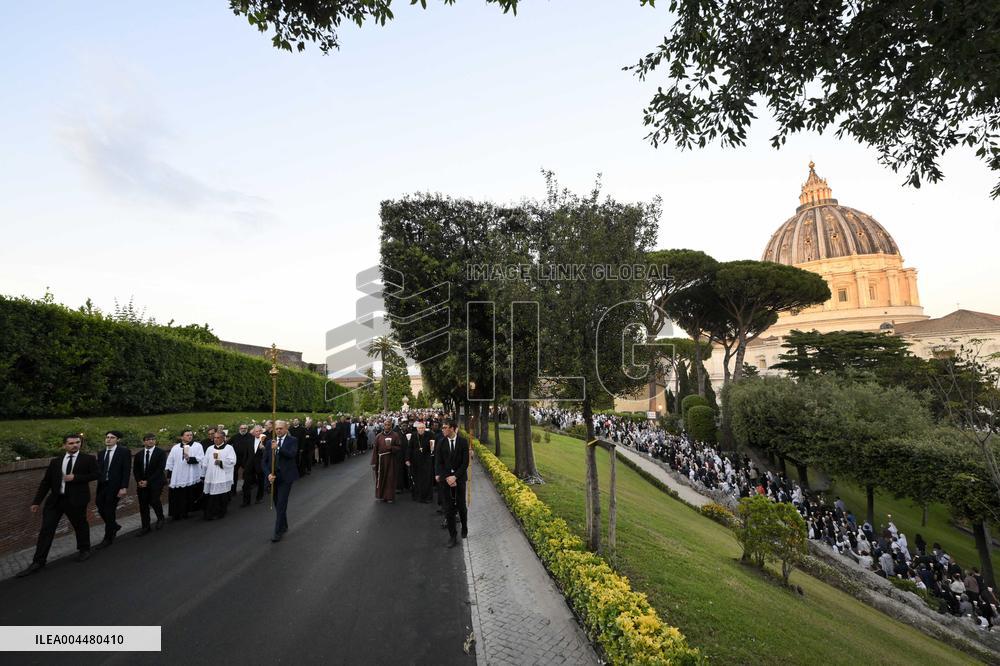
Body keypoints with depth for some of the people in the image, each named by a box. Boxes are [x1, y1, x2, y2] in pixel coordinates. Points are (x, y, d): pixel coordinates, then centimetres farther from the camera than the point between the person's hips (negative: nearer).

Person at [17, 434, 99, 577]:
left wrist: (75, 477, -17)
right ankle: (38, 562, 14)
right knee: (46, 529, 3)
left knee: (80, 525, 11)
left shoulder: (88, 459, -4)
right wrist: (36, 501, 5)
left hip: (76, 500, -3)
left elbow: (96, 474, -8)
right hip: (54, 500, 3)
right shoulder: (55, 461, 6)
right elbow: (45, 482, 9)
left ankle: (84, 549, 33)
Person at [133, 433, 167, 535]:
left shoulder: (161, 453, -4)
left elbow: (160, 469, -10)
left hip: (156, 482, -4)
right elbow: (135, 470, 11)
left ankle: (160, 518, 14)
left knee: (154, 501, -13)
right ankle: (145, 527, 15)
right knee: (143, 505, 4)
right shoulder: (138, 454, 10)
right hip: (142, 483, 4)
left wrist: (148, 481, -14)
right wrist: (139, 481, -6)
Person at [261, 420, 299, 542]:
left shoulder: (292, 441, -4)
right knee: (278, 504, 15)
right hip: (273, 477, 5)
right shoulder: (270, 443, 8)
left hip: (285, 477, -5)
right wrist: (268, 474, -8)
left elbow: (292, 454, -21)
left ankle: (278, 532, 0)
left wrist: (278, 447, -31)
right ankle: (284, 526, 32)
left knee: (281, 505, -7)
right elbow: (264, 461, 6)